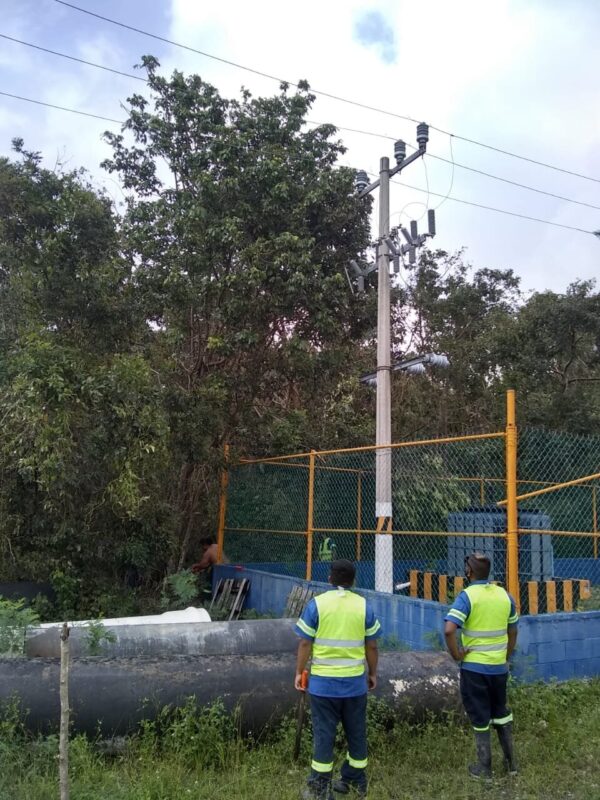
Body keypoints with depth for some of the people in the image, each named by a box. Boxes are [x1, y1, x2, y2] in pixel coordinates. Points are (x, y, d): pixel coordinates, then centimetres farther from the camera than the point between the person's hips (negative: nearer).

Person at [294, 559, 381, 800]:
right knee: (356, 732, 17)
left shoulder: (317, 603, -7)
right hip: (355, 681, 2)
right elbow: (371, 646, 2)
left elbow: (305, 643, -6)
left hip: (323, 681, -2)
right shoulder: (364, 605, -2)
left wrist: (299, 672, 5)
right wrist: (373, 673, 15)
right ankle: (356, 780, 30)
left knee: (324, 733, 8)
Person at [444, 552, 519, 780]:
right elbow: (512, 632, 11)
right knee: (501, 712, 24)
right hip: (499, 667, 5)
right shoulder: (504, 595, 0)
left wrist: (456, 655, -13)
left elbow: (449, 630, -28)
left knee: (480, 717, 10)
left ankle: (484, 768, 21)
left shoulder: (467, 596, -17)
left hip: (474, 667, -5)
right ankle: (510, 761, 33)